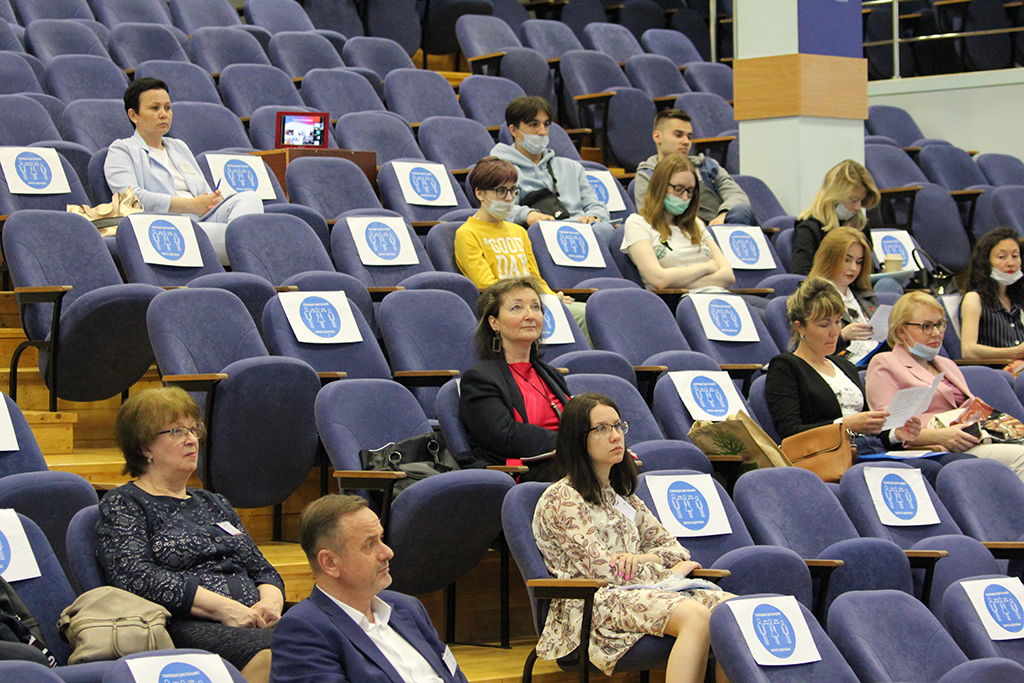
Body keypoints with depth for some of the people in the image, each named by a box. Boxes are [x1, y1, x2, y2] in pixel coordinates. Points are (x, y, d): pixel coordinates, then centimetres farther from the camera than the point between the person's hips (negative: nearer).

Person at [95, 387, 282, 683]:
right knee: (269, 655, -39)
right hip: (184, 627, -6)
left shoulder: (214, 504, 31)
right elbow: (136, 577, -8)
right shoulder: (121, 505, 9)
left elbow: (264, 571, 27)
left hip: (255, 624, 6)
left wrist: (270, 603, 1)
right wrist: (221, 607, -16)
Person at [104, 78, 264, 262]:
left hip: (206, 219, 6)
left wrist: (214, 198, 2)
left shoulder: (179, 147, 35)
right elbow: (132, 197, -7)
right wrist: (191, 205, -11)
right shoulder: (121, 150, 12)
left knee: (249, 198, -27)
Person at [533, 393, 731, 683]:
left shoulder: (622, 495, 26)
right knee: (696, 616, -35)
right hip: (591, 603, -8)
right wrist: (670, 572, 1)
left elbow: (673, 547, 23)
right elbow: (601, 568, -10)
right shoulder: (561, 498, 0)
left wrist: (640, 558, -2)